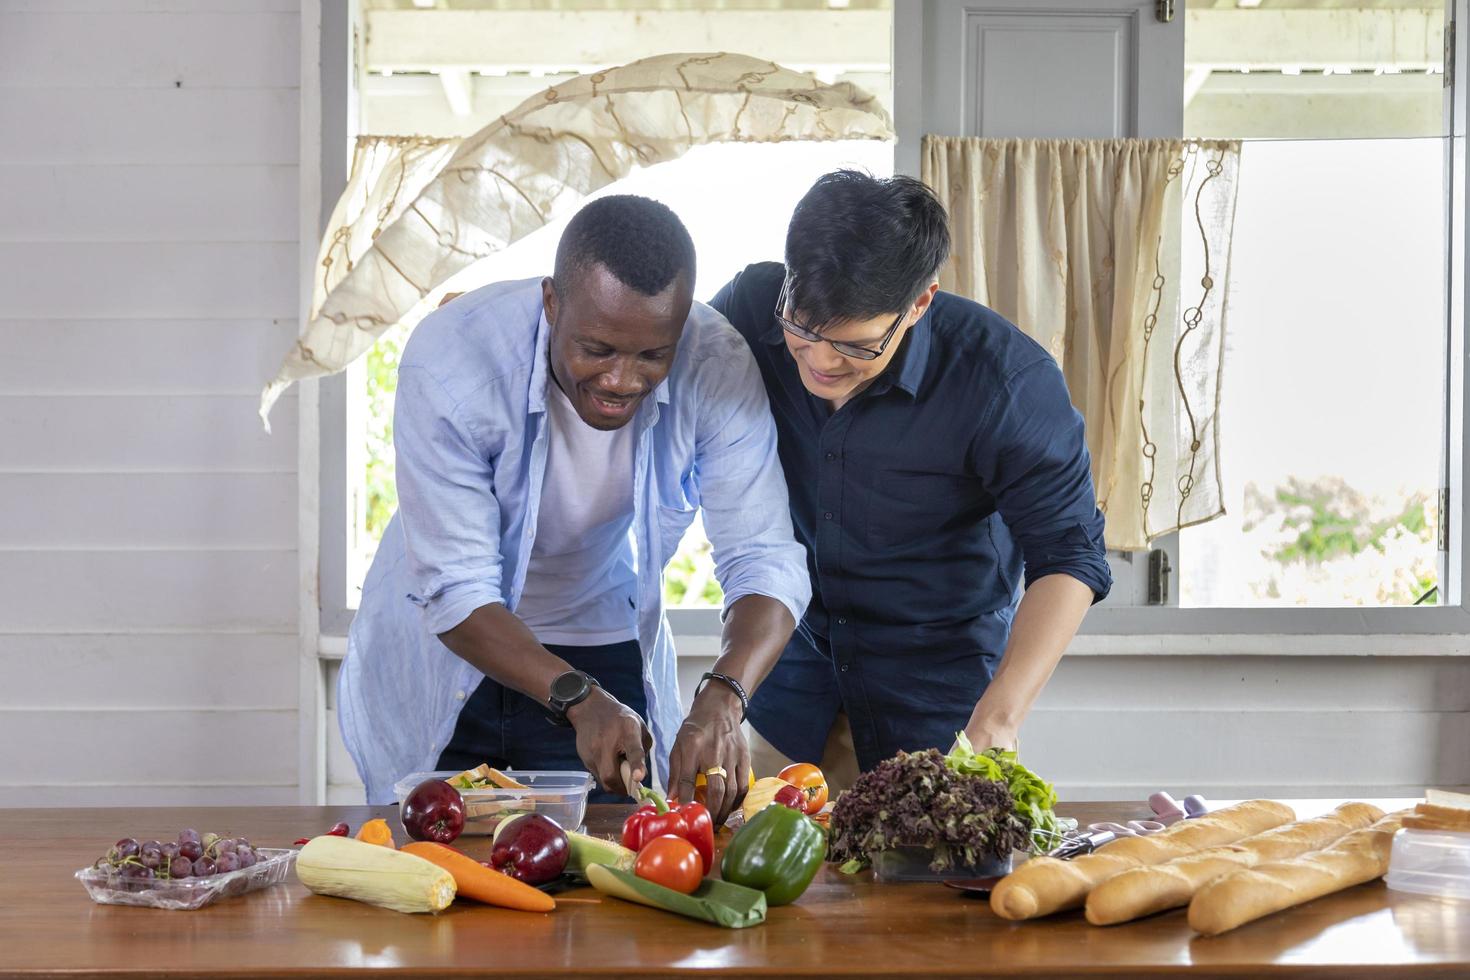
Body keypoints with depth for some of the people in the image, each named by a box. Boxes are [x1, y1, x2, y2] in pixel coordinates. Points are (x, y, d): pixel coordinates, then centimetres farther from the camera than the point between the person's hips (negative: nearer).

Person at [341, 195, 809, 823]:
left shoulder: (718, 368, -23)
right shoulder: (450, 359, -30)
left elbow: (767, 563, -24)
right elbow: (454, 591, -28)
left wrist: (722, 699, -43)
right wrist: (578, 699, -43)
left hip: (606, 649, 2)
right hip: (443, 649, -1)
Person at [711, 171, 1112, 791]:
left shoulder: (1007, 380, -26)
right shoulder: (749, 307, -18)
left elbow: (1068, 558, -19)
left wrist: (997, 720, -31)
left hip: (940, 651, -3)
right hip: (792, 639, 3)